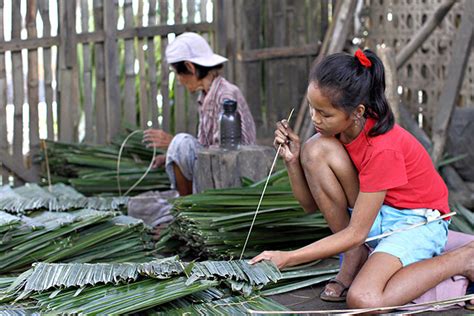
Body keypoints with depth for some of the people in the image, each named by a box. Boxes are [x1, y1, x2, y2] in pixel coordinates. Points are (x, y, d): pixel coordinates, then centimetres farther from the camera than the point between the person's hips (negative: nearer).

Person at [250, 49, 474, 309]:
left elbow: (355, 233, -26)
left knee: (363, 300, -34)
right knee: (315, 149, -18)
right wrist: (292, 160, -18)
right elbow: (311, 204, -1)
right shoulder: (338, 127, -7)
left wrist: (287, 258, -25)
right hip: (375, 214, 7)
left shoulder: (383, 148, -29)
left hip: (417, 221, -7)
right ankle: (355, 257, -6)